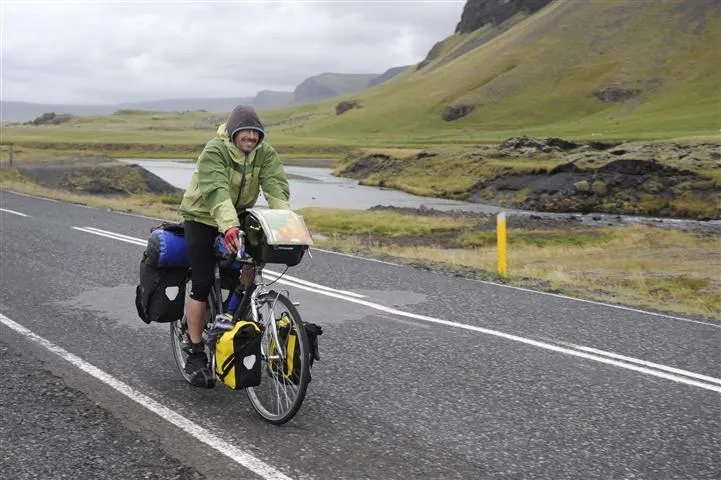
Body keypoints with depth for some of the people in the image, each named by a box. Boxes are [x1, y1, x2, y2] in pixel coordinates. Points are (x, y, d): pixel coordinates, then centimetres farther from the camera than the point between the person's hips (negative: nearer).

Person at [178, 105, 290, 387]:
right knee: (202, 285, -8)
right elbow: (217, 192, -41)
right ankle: (195, 355, 1)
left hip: (240, 217, 5)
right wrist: (229, 227, -56)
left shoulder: (266, 154, -12)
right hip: (203, 218, -5)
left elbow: (276, 188, -25)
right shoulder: (214, 151, -27)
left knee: (248, 272, -14)